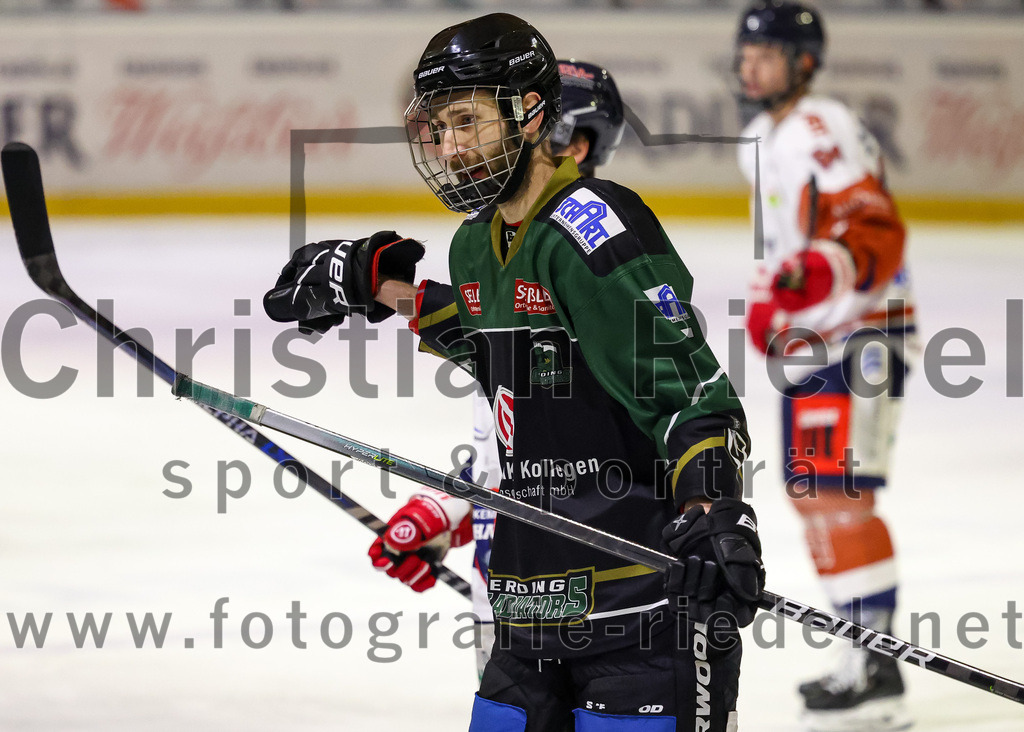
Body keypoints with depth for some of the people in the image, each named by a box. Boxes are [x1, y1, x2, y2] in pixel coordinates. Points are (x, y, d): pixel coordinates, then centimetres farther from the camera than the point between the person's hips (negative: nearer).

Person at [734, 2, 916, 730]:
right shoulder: (762, 139, 16)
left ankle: (878, 667, -16)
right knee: (811, 496, 12)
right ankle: (867, 651, 19)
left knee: (838, 494, -16)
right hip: (809, 338, 11)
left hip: (860, 334, -11)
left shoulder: (826, 133, -16)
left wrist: (822, 273, -41)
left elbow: (877, 230, -26)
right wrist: (766, 300, 23)